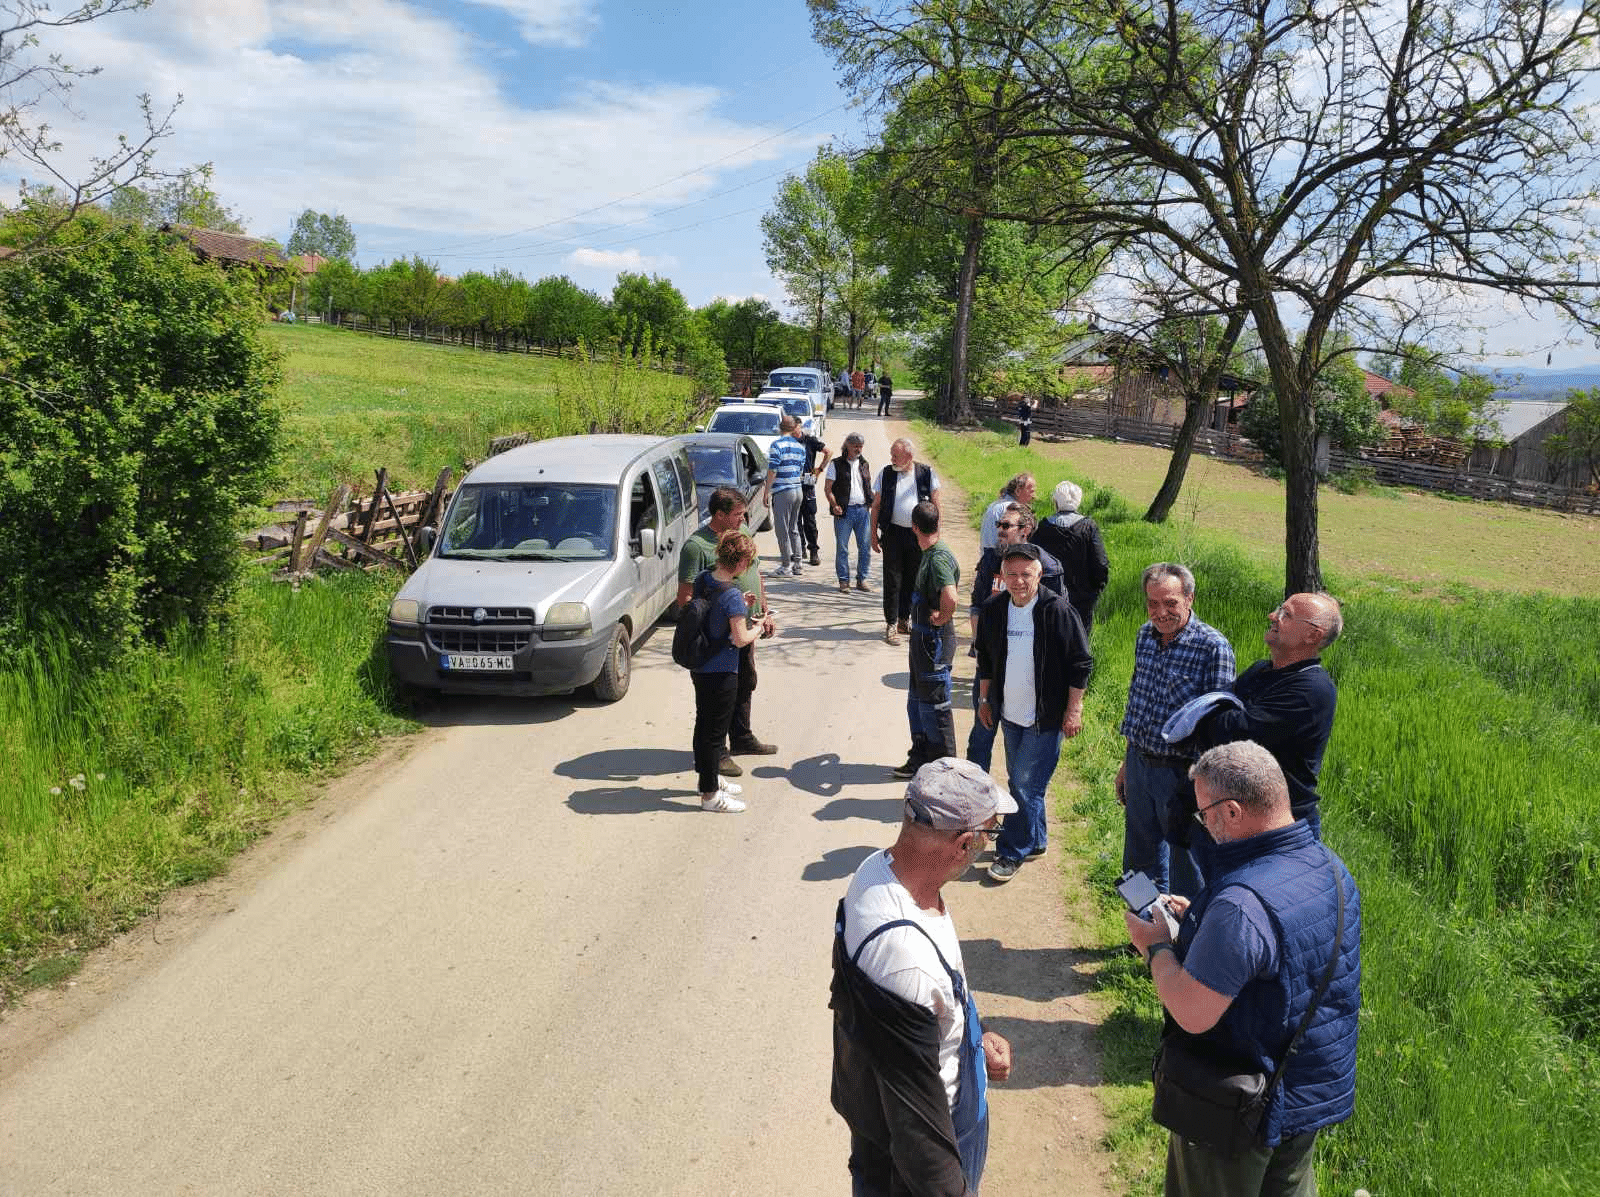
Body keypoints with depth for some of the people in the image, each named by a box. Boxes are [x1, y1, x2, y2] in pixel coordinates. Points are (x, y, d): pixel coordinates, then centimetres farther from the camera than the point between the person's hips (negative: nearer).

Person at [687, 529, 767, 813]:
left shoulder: (702, 580, 0)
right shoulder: (732, 596, -24)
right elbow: (741, 639, -23)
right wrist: (757, 629, -4)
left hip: (699, 668, 8)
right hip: (721, 673, -8)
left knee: (704, 723, 21)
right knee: (715, 732, 3)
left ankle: (708, 778, 38)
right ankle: (710, 794, 13)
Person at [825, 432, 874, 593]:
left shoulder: (864, 464, 14)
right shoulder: (836, 464, 1)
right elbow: (827, 488, -2)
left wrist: (872, 502, 7)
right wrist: (834, 505, -14)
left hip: (863, 510, 4)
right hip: (844, 511, -4)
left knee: (865, 547, 4)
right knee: (842, 548, 0)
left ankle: (861, 579, 16)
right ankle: (844, 581, 10)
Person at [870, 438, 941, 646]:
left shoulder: (927, 473, -1)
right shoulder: (885, 474, 0)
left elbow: (935, 504, 5)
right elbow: (876, 505, 6)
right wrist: (874, 534, 3)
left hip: (919, 534, 1)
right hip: (893, 533, -1)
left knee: (913, 579, 10)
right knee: (892, 580, -2)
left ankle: (904, 619, 25)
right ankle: (891, 624, 5)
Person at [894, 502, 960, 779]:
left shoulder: (938, 558, -23)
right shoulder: (930, 554, 7)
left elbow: (950, 598, -38)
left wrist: (941, 619, -21)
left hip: (936, 639, -10)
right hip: (922, 637, 10)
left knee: (934, 704, 2)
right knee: (916, 701, 19)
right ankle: (920, 759, 31)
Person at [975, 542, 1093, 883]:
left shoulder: (1058, 611, -16)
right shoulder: (993, 611, 0)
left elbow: (1081, 664, -10)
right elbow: (985, 660, 14)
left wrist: (1074, 710, -10)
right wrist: (984, 699, 14)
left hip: (1046, 717, -6)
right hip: (1010, 714, 6)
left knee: (1027, 784, -4)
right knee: (1019, 782, 16)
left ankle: (1012, 852, 8)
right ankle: (1035, 840, 33)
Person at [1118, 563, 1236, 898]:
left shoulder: (1213, 646, -17)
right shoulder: (1145, 636, 3)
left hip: (1181, 772, -6)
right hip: (1139, 764, 6)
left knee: (1185, 870, 11)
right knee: (1139, 862, 21)